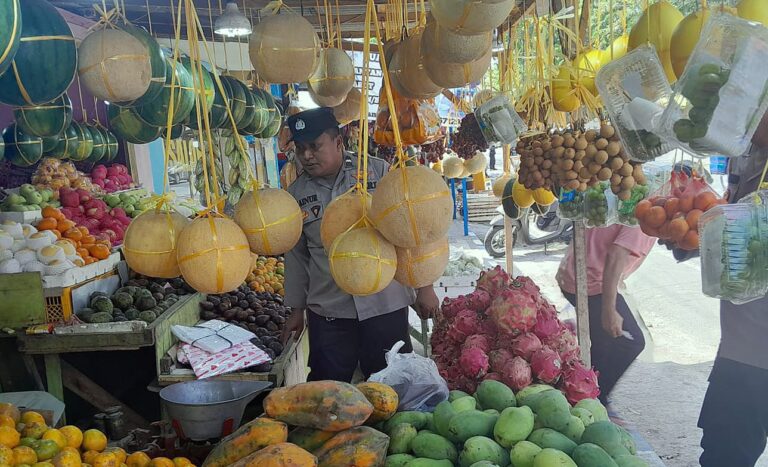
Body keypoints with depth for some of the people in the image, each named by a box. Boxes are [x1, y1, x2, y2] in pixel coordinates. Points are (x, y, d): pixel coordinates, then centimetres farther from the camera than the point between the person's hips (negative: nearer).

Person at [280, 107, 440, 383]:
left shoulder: (378, 172, -3)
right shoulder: (297, 193, 6)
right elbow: (297, 254, 13)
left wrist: (424, 287, -1)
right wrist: (297, 309, 14)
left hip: (385, 306, -2)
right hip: (327, 312, 3)